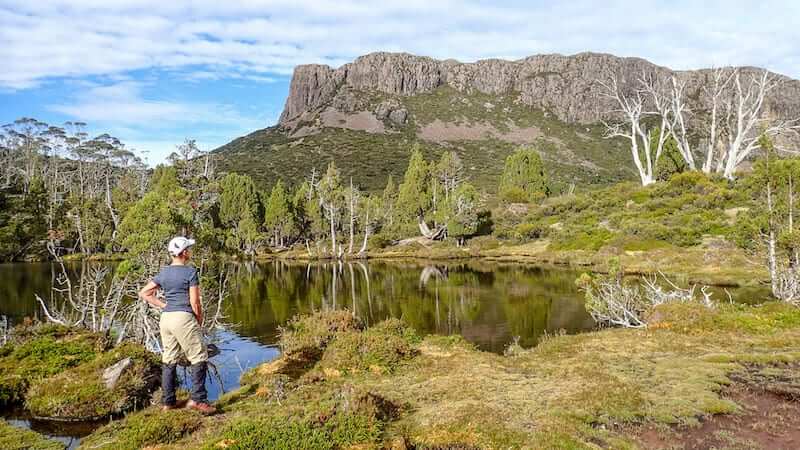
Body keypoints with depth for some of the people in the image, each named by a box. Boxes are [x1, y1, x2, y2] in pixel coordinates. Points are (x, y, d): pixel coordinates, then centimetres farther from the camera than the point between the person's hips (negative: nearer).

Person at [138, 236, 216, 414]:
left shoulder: (163, 272, 9)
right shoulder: (190, 272, -11)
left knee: (169, 359, 14)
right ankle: (197, 399, -4)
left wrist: (164, 306, 9)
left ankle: (168, 401, 20)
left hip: (166, 319, 7)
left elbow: (144, 293, 11)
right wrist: (199, 321, 4)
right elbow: (195, 302, -11)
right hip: (184, 318, -7)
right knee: (199, 358, 1)